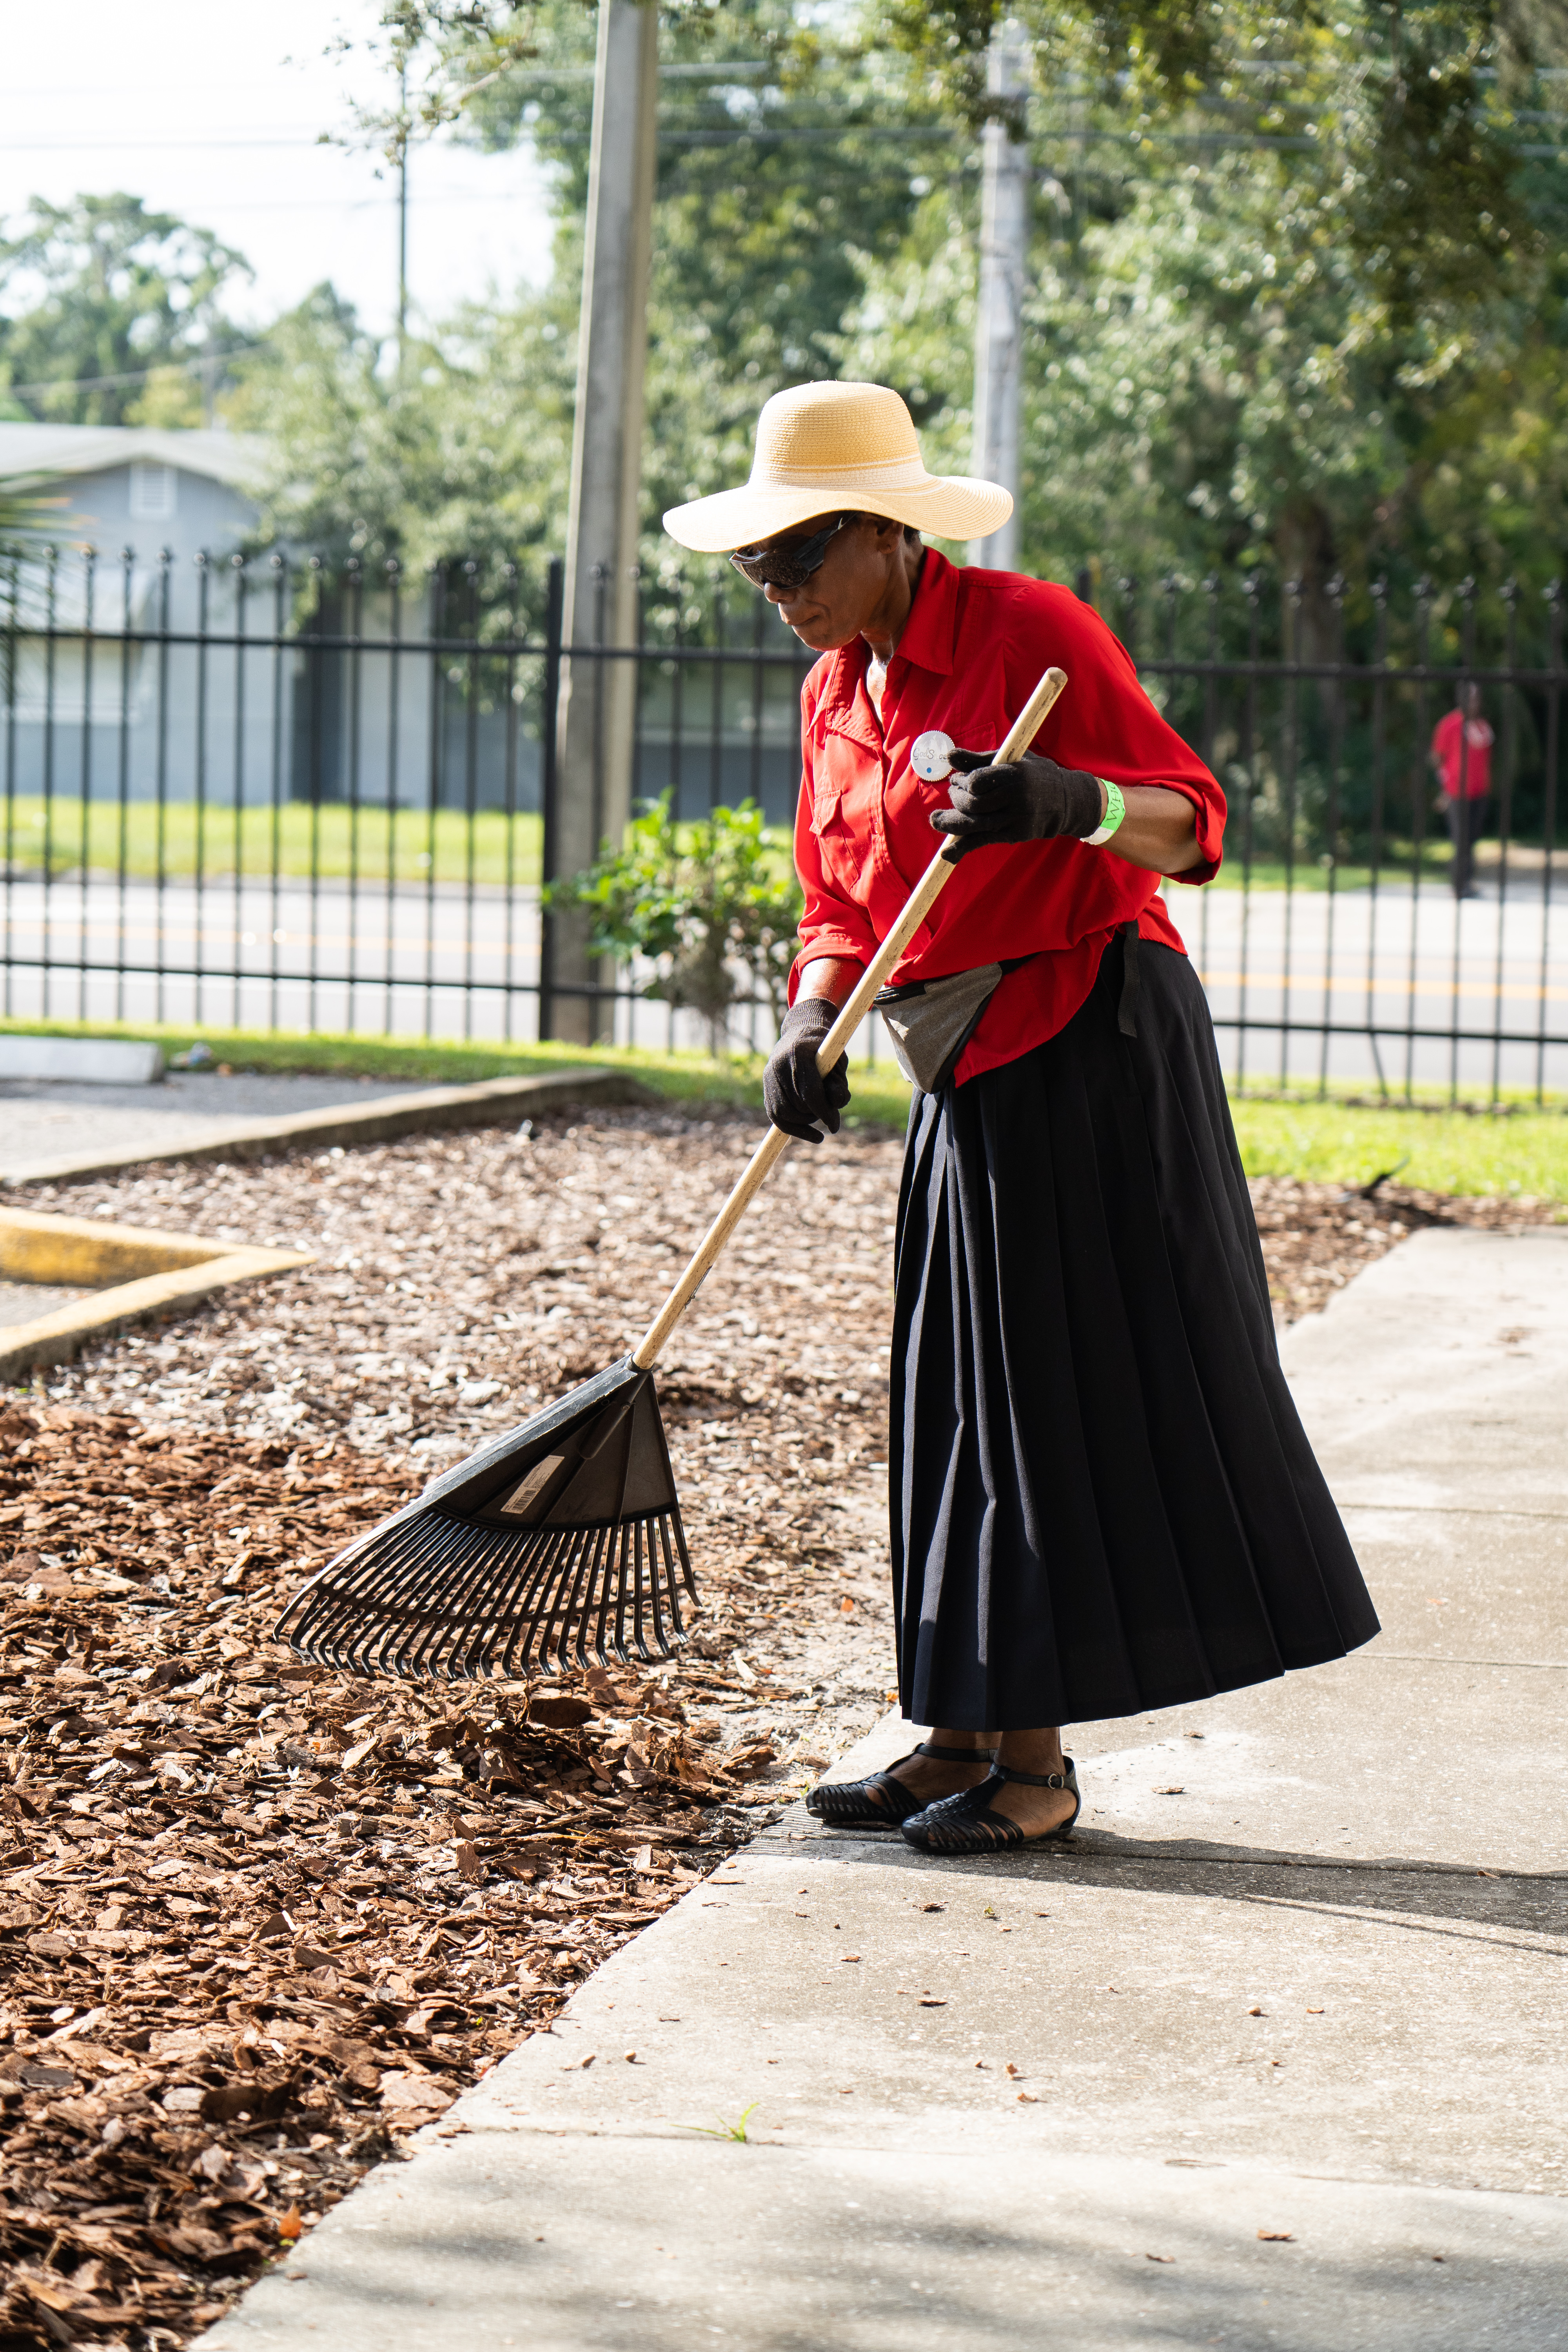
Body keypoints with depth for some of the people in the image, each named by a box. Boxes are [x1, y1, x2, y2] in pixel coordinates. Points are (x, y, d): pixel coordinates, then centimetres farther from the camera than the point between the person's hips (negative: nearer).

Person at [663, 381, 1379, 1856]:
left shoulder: (1031, 631, -12)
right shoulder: (837, 692, 12)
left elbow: (1193, 825, -17)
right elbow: (839, 903, 13)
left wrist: (1073, 803, -37)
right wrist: (810, 1027, -7)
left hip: (1096, 1055, -8)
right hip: (967, 1074, 8)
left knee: (1083, 1392, -4)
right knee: (959, 1404, 8)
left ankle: (1036, 1761, -1)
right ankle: (967, 1738, 14)